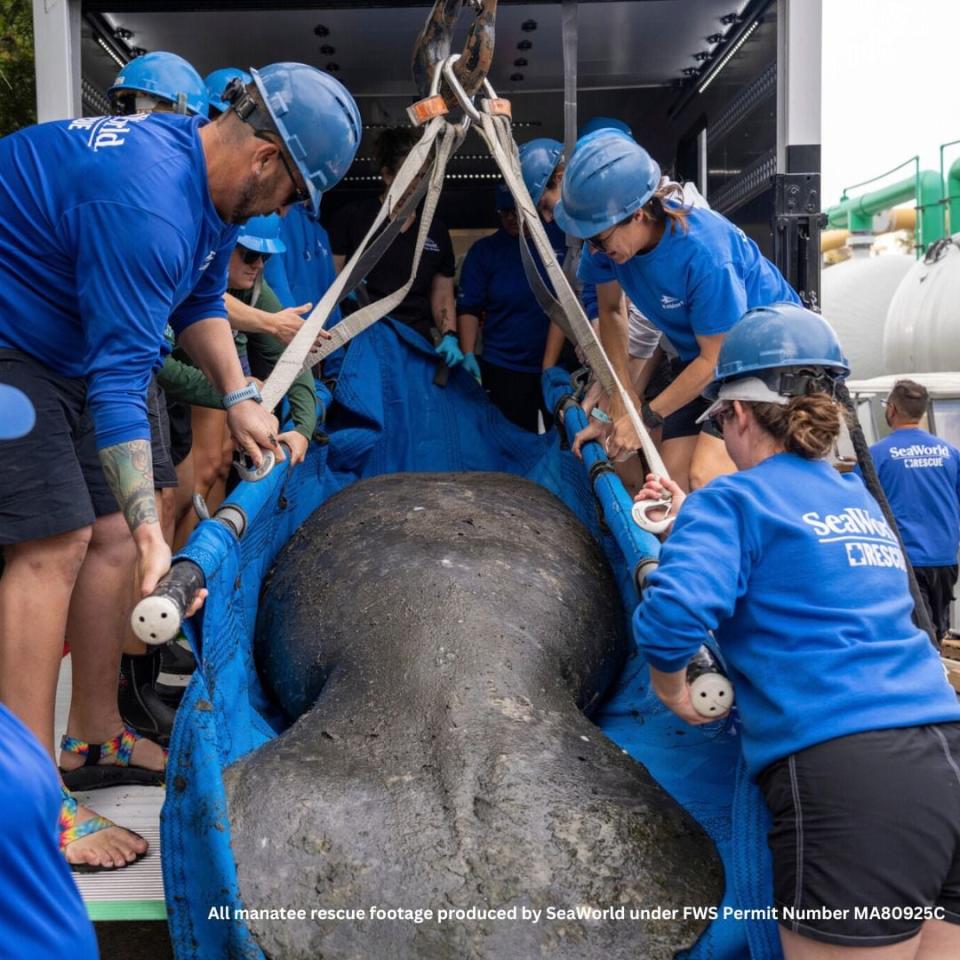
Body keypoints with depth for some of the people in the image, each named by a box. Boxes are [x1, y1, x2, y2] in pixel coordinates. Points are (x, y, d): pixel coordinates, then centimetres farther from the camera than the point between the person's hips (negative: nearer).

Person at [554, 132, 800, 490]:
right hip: (699, 354, 7)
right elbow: (611, 310, 3)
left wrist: (646, 416, -18)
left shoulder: (704, 252, -35)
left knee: (705, 477, -22)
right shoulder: (606, 241, -17)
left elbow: (717, 358, -24)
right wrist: (622, 394, -1)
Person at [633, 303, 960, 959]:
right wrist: (695, 518, 36)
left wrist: (670, 683, -1)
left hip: (845, 780, -7)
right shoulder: (860, 500, 21)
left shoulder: (737, 498, -2)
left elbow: (676, 608, -20)